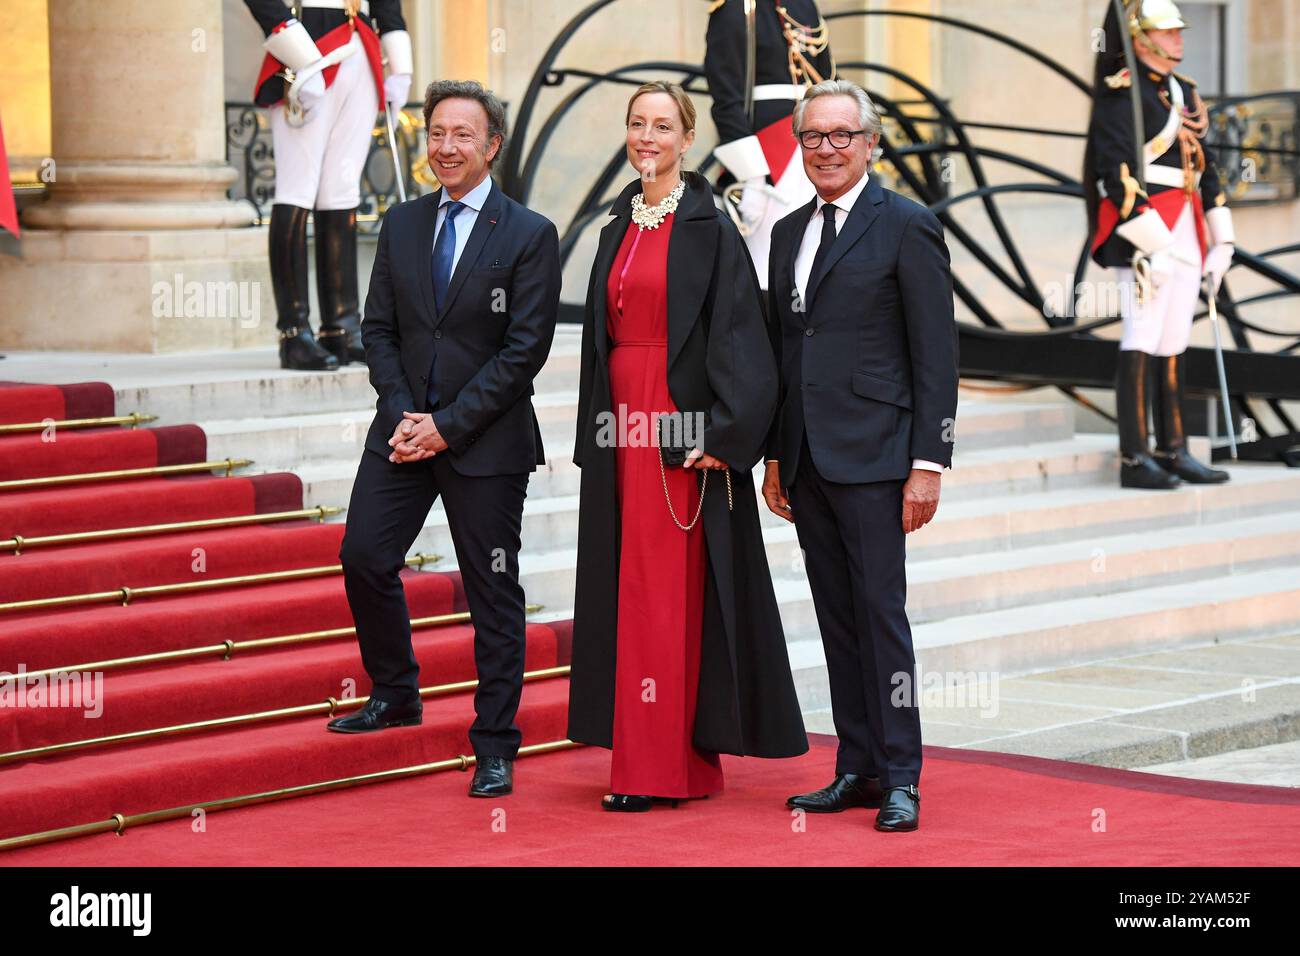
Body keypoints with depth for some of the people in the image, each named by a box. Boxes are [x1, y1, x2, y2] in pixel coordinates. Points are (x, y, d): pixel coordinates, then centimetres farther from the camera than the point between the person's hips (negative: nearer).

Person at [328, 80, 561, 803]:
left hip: (485, 441, -4)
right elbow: (379, 328, 10)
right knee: (364, 557, -2)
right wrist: (401, 413, -7)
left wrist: (447, 424, -14)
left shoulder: (530, 235, -6)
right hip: (404, 432, 5)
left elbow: (526, 349, -10)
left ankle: (495, 748, 8)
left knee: (493, 592, 1)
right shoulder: (401, 226, 10)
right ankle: (396, 694, 21)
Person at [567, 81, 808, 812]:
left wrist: (723, 434, -20)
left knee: (666, 586, -7)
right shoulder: (620, 227, 14)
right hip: (622, 422, 7)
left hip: (682, 423, -7)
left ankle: (657, 765, -5)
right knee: (630, 582, 7)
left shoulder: (710, 228, -7)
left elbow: (736, 333, -12)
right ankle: (688, 760, 14)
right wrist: (594, 433, 14)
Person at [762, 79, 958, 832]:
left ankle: (900, 777, -2)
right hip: (807, 458, 7)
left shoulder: (907, 226, -4)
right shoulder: (791, 232, 16)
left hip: (872, 454, -6)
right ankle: (858, 769, 14)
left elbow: (936, 354, -8)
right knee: (836, 617, 9)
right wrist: (776, 456, 16)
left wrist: (929, 463, -13)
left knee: (881, 610, -6)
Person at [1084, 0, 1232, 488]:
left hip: (1184, 235, 8)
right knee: (1143, 340, -9)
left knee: (1174, 342, 11)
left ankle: (1173, 452, 16)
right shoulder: (1122, 92, -9)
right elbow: (1116, 170, -17)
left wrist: (1220, 240, 15)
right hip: (1144, 232, -8)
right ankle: (1134, 460, -7)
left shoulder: (1183, 91, 17)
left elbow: (1203, 166, 20)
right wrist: (1151, 242, -22)